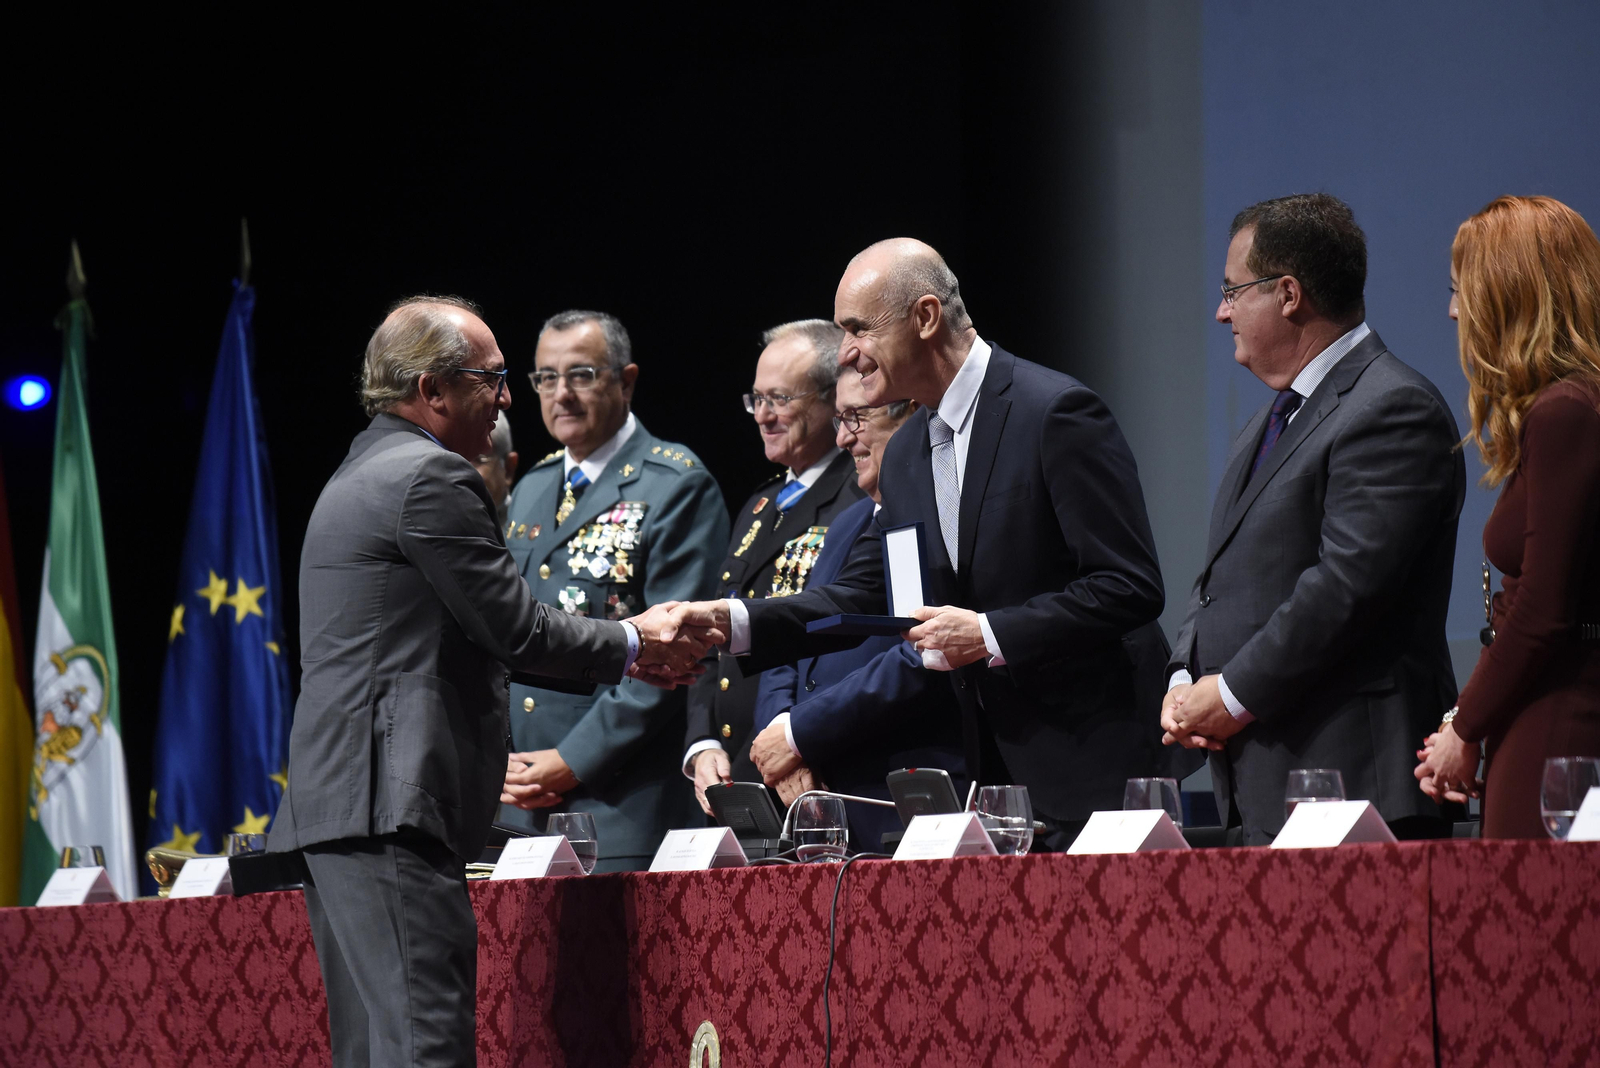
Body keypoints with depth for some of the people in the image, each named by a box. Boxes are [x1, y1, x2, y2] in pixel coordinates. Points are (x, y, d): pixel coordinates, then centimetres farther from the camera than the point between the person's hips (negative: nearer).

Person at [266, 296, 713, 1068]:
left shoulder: (359, 477, 24)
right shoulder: (429, 477, -9)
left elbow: (483, 635, 28)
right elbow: (516, 628, -9)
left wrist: (624, 650, 26)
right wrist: (632, 645, 8)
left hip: (330, 801, 10)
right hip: (389, 804, -10)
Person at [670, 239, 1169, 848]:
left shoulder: (1057, 413, -13)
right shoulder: (906, 455, 14)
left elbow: (1129, 586, -17)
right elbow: (861, 596, 14)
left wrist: (992, 635, -21)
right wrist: (731, 621, 0)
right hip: (992, 774, 8)